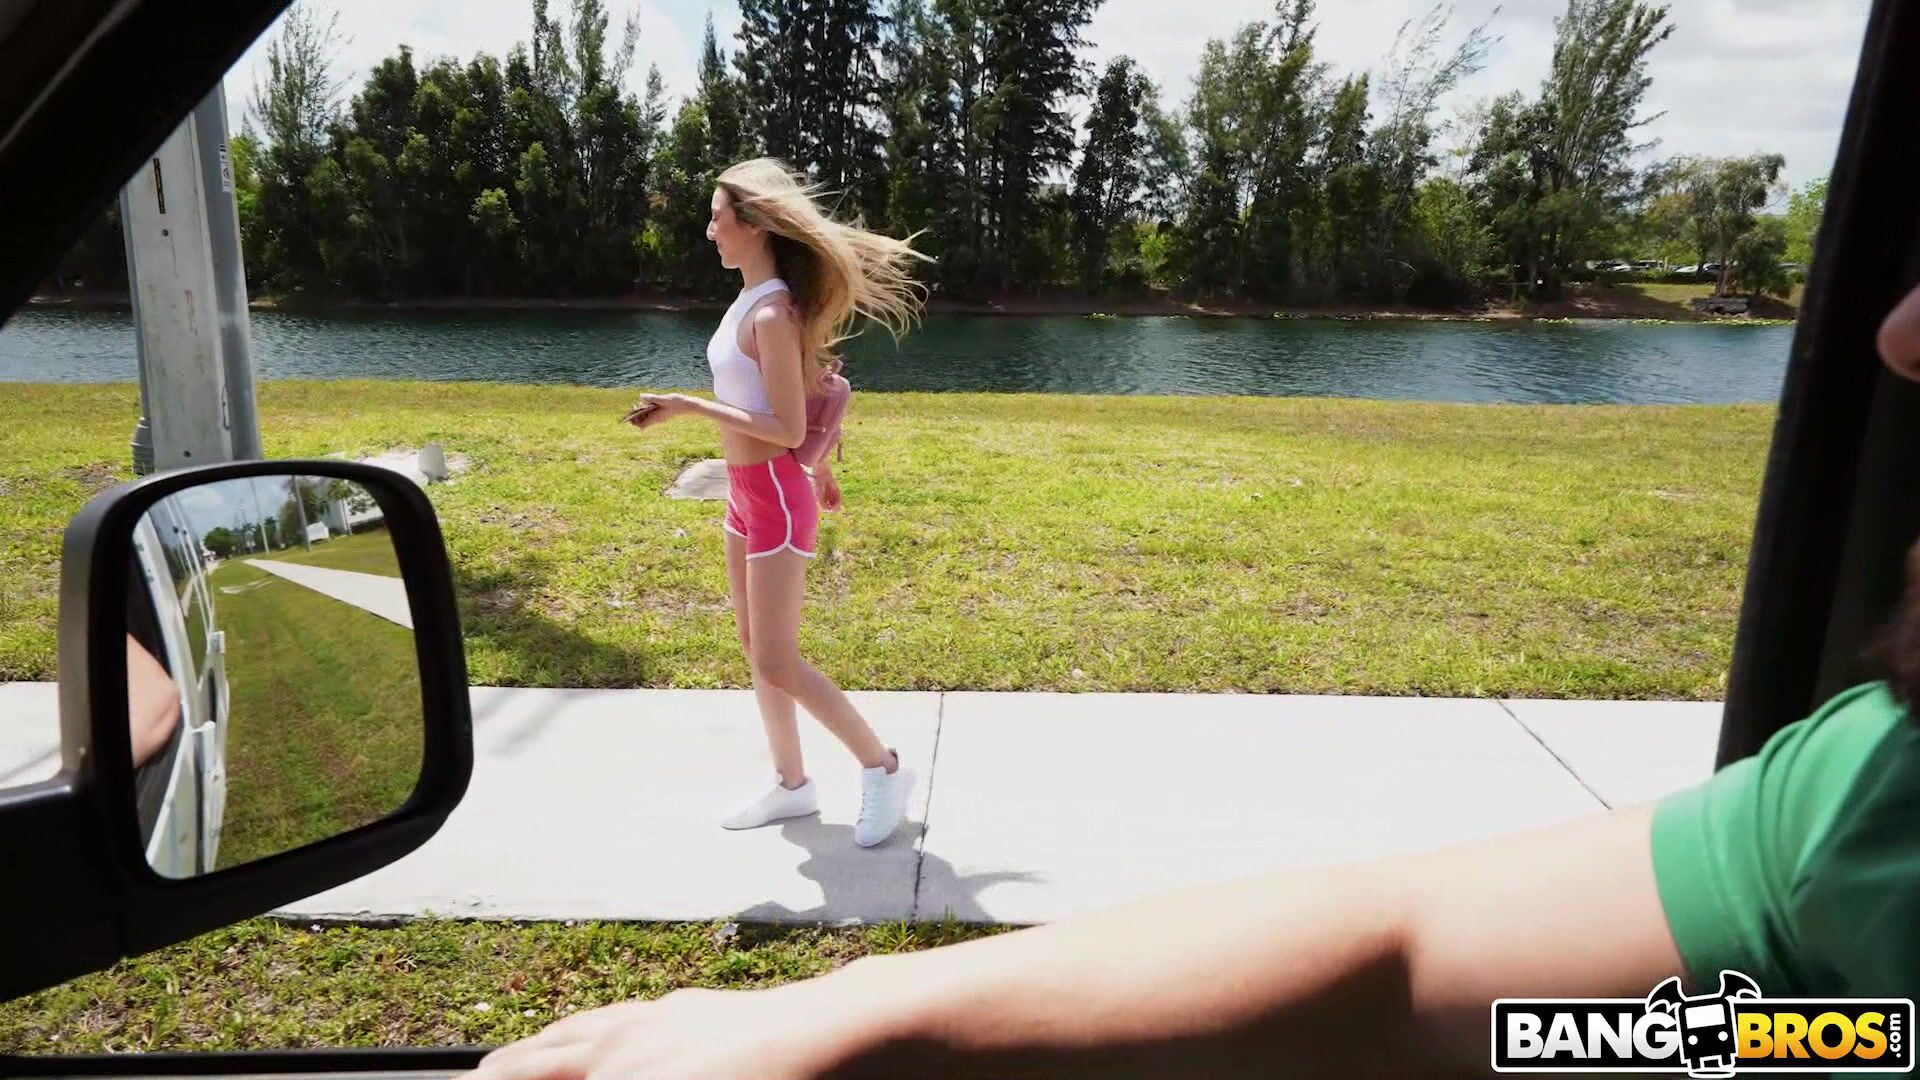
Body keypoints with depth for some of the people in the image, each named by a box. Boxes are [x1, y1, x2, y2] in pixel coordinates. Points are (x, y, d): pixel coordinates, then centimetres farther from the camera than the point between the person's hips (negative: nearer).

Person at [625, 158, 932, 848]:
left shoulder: (772, 312, -20)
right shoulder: (752, 299, 8)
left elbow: (788, 428, -23)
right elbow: (811, 389, 18)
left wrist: (689, 407, -23)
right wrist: (821, 468, 25)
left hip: (776, 496, -10)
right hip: (746, 494, 10)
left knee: (778, 664, -3)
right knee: (756, 648, 16)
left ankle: (883, 769, 14)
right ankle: (792, 784, 29)